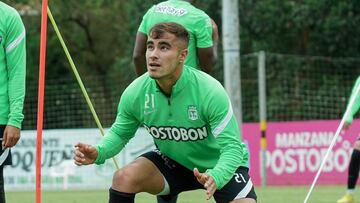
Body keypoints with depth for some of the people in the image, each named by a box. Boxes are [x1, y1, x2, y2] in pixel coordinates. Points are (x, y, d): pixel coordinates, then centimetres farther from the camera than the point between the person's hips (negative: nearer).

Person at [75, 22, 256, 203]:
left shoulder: (210, 92, -31)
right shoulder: (134, 93, -18)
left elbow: (232, 148, -31)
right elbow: (119, 133, 0)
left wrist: (215, 178, -52)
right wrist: (98, 152, -23)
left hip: (219, 167, -3)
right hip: (173, 161, 3)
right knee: (123, 178, -20)